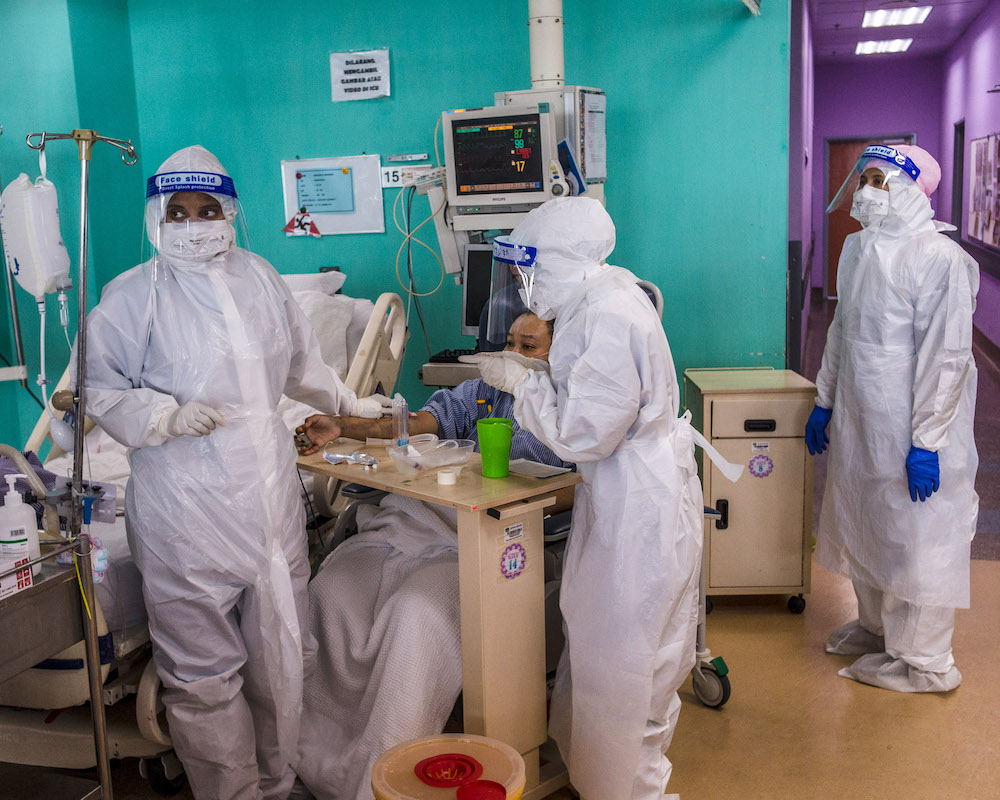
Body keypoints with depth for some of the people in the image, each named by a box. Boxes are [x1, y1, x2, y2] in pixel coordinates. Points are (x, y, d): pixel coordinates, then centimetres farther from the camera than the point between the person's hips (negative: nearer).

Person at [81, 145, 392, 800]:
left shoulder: (259, 278, 11)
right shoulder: (135, 295, -3)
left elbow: (301, 361, 26)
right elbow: (98, 385, -1)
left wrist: (348, 404, 36)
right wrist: (167, 416, -15)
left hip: (270, 496, 5)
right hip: (187, 511, -4)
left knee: (282, 656, 12)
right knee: (204, 672, 0)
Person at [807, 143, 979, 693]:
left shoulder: (939, 258, -18)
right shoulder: (857, 249, 8)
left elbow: (947, 357, -19)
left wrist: (927, 443, -20)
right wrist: (824, 402, 17)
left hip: (910, 429, -8)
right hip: (858, 422, 8)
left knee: (917, 542, 4)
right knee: (861, 527, 20)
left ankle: (922, 662, 20)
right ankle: (876, 626, 40)